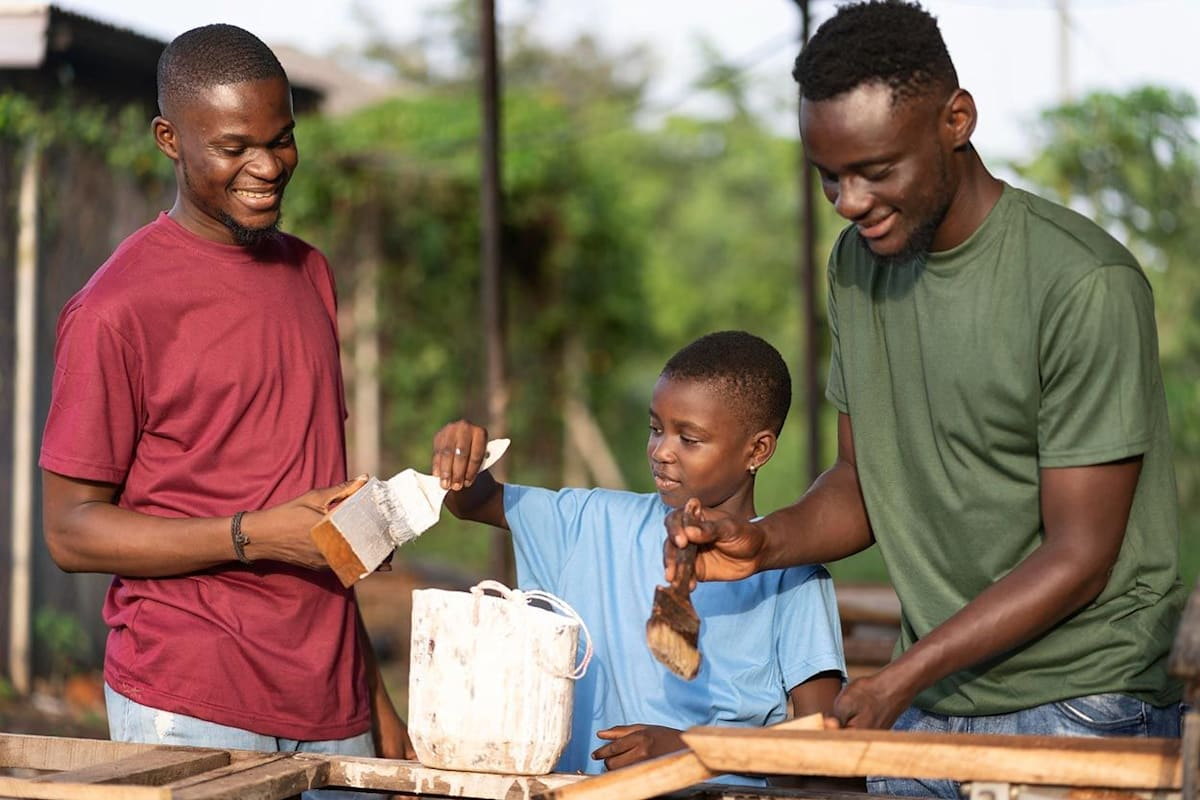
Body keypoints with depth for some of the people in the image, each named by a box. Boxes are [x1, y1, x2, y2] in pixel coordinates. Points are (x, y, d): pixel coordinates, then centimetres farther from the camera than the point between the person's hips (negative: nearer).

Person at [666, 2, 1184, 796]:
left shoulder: (1085, 285, -17)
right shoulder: (858, 261, 5)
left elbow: (1078, 557, -17)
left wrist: (901, 679, -22)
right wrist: (764, 542, -8)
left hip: (1074, 707, -6)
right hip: (924, 710, 6)